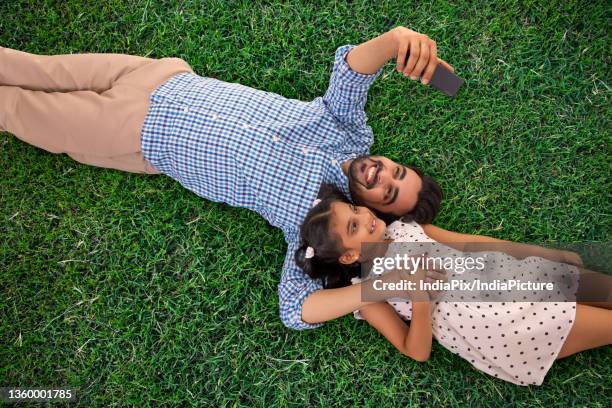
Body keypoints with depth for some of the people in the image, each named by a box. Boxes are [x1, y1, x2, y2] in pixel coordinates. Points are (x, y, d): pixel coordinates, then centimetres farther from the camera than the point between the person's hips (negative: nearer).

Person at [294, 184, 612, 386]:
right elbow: (417, 352, -8)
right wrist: (420, 297, -26)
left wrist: (550, 253, 13)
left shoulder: (402, 227, 9)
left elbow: (471, 242, 13)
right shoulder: (365, 293, -6)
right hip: (492, 328, -5)